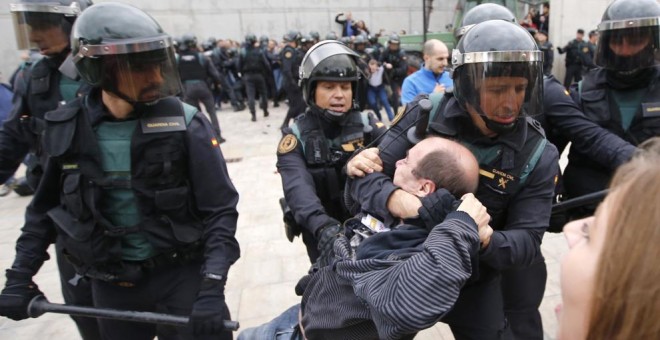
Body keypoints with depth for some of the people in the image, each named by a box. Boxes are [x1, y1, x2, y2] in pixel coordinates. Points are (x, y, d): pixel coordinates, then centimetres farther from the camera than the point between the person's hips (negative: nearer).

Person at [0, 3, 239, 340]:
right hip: (111, 285, 3)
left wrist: (212, 288, -22)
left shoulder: (184, 124, -14)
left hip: (181, 274, -2)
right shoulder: (67, 130, -6)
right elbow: (45, 206, 9)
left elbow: (220, 208, -14)